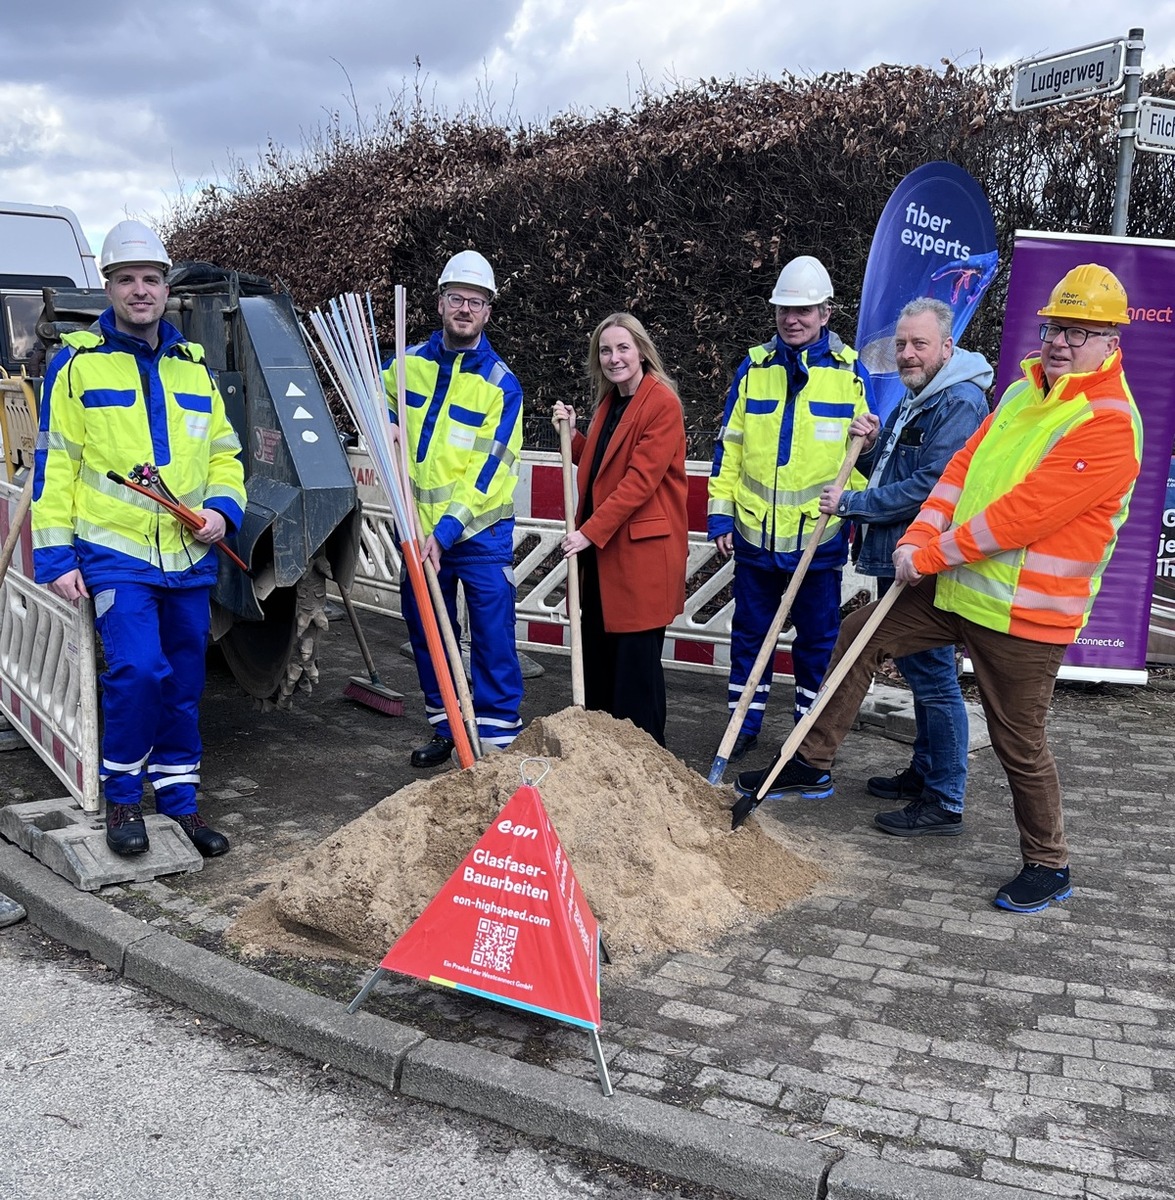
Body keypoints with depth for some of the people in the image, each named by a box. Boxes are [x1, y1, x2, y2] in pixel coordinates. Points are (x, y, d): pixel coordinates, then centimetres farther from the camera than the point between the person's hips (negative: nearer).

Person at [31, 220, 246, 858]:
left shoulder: (194, 367, 14)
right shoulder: (78, 362, 1)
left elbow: (223, 455, 18)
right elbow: (54, 464, -1)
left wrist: (222, 508, -2)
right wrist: (54, 555, -7)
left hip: (188, 559, 5)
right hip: (112, 552, -4)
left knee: (184, 681, 10)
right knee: (137, 670, -18)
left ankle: (179, 801, 25)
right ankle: (121, 796, 4)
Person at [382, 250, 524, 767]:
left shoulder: (500, 384, -10)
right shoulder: (409, 362, 3)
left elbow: (485, 472, -16)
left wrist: (444, 531, -23)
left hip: (479, 530, -5)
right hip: (418, 528, 5)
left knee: (492, 641, -3)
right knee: (426, 634, 14)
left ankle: (498, 740, 7)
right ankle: (446, 730, 30)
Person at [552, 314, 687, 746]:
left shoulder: (662, 403, -12)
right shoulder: (609, 402, 16)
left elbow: (641, 480, -18)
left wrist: (590, 531, -19)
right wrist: (571, 434, 7)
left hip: (642, 549, -8)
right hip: (599, 548, 8)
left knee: (637, 656, -2)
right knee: (597, 651, 12)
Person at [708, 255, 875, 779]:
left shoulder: (849, 370, 0)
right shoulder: (754, 367, 6)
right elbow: (729, 446, 7)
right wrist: (720, 512, 2)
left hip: (818, 536, -2)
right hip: (754, 533, 2)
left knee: (818, 641, 8)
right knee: (749, 632, 12)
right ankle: (744, 725, 26)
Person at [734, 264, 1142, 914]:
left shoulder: (1109, 423, -18)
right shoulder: (1023, 392, 10)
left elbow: (1023, 513, -23)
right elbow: (963, 466, 7)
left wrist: (931, 555, -18)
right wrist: (920, 537, -7)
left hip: (1024, 612, -8)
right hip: (959, 587, 8)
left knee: (1019, 744, 3)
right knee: (860, 634, 8)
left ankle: (1049, 865, 26)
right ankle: (812, 763, 21)